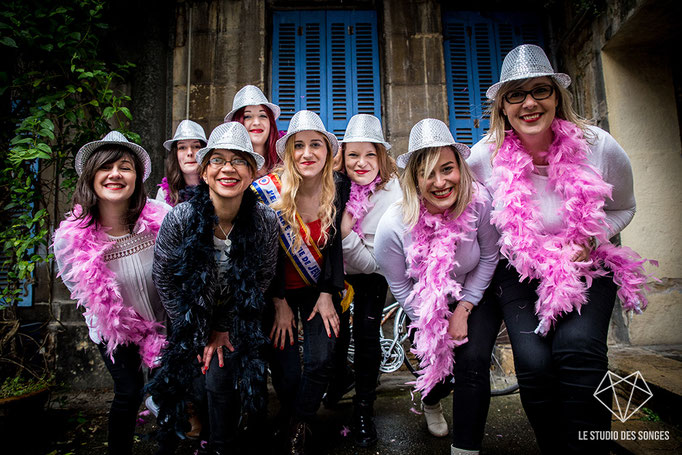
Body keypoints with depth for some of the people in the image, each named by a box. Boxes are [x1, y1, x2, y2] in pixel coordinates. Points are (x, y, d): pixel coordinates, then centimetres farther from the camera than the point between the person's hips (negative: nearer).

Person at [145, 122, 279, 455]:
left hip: (238, 319, 0)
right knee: (181, 374, 3)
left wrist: (225, 327, -5)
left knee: (223, 381, -4)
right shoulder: (180, 219, -24)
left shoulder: (265, 221, -21)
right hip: (191, 312, 0)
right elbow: (163, 279, -11)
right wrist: (200, 332, -6)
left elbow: (264, 278, -7)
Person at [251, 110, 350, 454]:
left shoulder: (339, 188, -12)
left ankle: (300, 424, 22)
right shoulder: (269, 192, -20)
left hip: (319, 288, 2)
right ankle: (288, 421, 31)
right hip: (279, 290, -1)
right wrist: (279, 303, -9)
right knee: (286, 371, -3)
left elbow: (336, 243, -4)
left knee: (321, 361, -8)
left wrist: (328, 293, -6)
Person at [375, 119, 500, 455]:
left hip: (475, 296, 1)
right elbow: (401, 287, -11)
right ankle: (430, 402, 40)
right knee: (436, 370, -3)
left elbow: (488, 257, -8)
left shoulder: (480, 201, -25)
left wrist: (463, 311, -11)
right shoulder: (393, 225, -27)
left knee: (473, 362, -19)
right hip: (425, 306, 0)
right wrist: (434, 327, -11)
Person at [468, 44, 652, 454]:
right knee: (534, 362, -19)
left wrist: (589, 240, -14)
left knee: (578, 347, -26)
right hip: (519, 272, 0)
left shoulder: (600, 147, -11)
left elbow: (623, 209, 7)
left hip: (588, 267, 0)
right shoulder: (485, 156, -13)